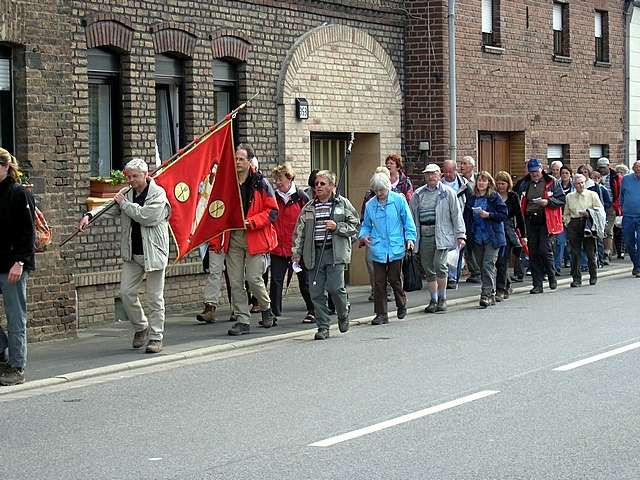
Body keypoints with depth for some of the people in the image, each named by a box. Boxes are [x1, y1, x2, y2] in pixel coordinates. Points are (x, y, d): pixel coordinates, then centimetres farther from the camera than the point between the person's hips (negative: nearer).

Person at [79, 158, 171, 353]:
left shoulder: (158, 194, -8)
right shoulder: (126, 193, 10)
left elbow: (146, 216, -21)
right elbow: (108, 208, 3)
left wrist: (125, 204, -11)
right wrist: (89, 215, -16)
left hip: (153, 252, -6)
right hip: (131, 254, 6)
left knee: (154, 297, 0)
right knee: (126, 291, 2)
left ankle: (156, 337, 9)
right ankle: (141, 326, 24)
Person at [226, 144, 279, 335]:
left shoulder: (261, 183, -2)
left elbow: (273, 211, -3)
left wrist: (251, 222, -14)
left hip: (255, 237, -4)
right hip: (233, 237, 4)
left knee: (254, 278, -7)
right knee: (235, 282, 1)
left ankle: (266, 308, 21)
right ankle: (242, 321, 8)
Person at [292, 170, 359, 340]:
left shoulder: (343, 204, 5)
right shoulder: (308, 208, 14)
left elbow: (355, 226, 5)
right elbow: (299, 232, 13)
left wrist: (337, 227, -10)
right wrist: (296, 254, 6)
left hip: (335, 253, -3)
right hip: (314, 254, 3)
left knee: (335, 288, -13)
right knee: (316, 292, 0)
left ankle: (343, 314, 17)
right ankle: (323, 327, 8)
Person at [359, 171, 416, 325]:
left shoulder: (399, 200, -1)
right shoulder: (370, 205, 6)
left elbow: (408, 221, 4)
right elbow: (366, 225, 16)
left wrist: (410, 238, -5)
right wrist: (364, 235, -4)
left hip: (395, 248, -2)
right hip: (378, 249, 2)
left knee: (394, 279, 2)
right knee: (379, 282, 1)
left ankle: (402, 305, 29)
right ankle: (381, 314, 8)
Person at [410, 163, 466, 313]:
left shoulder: (447, 193, 4)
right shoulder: (418, 195, 14)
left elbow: (456, 215, 3)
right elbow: (412, 216, 17)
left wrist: (460, 235, -2)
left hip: (442, 235, -4)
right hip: (424, 236, 4)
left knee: (440, 265, -15)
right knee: (428, 269, 5)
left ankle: (442, 299, -2)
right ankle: (433, 300, 14)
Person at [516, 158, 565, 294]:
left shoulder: (551, 182, 2)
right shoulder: (525, 184, 13)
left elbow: (561, 200, -1)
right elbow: (520, 203, 18)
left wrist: (548, 202, -17)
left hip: (545, 221, -4)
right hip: (530, 221, 4)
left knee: (544, 250, -12)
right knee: (533, 253, 3)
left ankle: (552, 276, 13)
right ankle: (537, 284, 8)